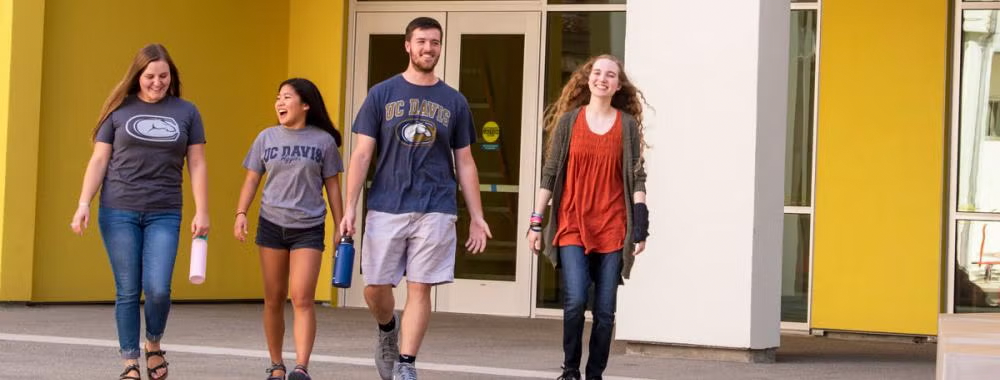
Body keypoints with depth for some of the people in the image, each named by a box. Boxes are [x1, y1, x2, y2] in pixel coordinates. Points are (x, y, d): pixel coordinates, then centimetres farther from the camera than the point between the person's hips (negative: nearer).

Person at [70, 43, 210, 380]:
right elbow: (99, 160, 5)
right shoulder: (120, 109, 5)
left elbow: (197, 165, 7)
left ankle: (154, 344, 18)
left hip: (164, 214, 0)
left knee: (158, 289, -10)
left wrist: (202, 212, 0)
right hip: (119, 212, 0)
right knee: (127, 292, 1)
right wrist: (84, 204, -4)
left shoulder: (186, 112, 7)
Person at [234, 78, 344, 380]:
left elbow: (332, 186, 5)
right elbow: (252, 179, 7)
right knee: (274, 299, 8)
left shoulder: (323, 141, 0)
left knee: (302, 299, -12)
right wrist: (241, 213, -7)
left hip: (309, 228, -2)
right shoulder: (267, 138, 5)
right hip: (271, 225, 3)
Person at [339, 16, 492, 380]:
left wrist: (476, 217, 6)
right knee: (376, 287, 3)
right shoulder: (381, 94, 5)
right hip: (385, 209, 0)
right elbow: (362, 154, 2)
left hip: (435, 211, 0)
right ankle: (387, 332, 34)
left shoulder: (454, 102, 9)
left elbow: (464, 163, 12)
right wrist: (349, 208, -6)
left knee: (420, 289, -3)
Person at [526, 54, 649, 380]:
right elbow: (550, 173, 7)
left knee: (605, 310, 2)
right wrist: (536, 221, 4)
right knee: (575, 301, -14)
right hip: (572, 226, -1)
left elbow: (637, 177, 4)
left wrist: (640, 225, -4)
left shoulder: (627, 124, 5)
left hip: (612, 230, 1)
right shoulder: (569, 120, 5)